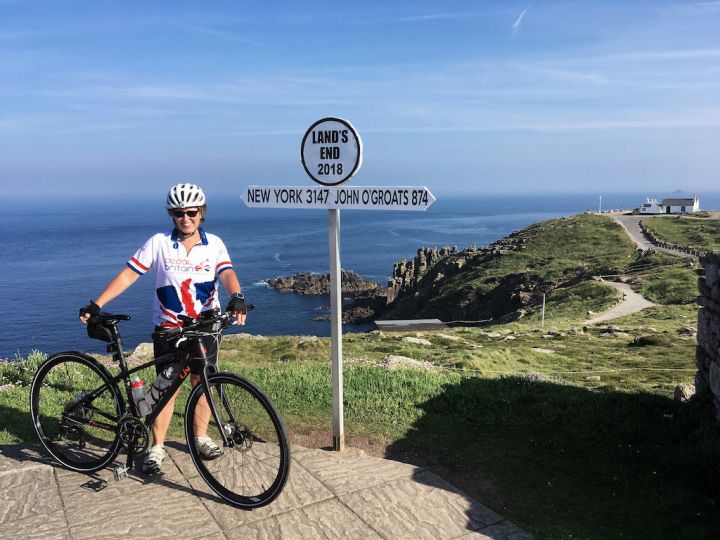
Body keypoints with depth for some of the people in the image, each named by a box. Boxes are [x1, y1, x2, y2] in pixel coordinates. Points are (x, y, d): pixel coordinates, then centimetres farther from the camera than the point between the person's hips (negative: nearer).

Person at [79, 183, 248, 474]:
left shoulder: (214, 243, -2)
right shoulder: (159, 243, -5)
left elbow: (227, 273, -17)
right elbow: (128, 274, -6)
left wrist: (236, 297, -39)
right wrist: (96, 304, -13)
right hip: (168, 327, -1)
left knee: (202, 382, 10)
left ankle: (201, 437, 29)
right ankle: (156, 447, 16)